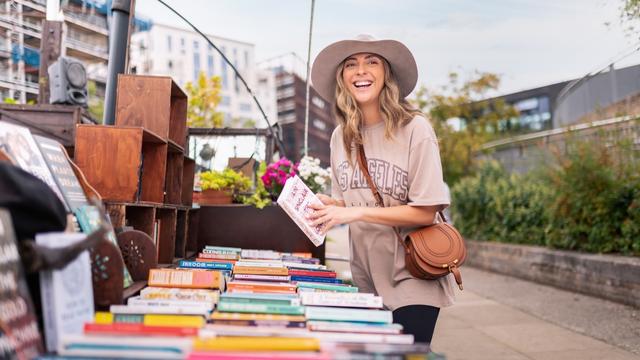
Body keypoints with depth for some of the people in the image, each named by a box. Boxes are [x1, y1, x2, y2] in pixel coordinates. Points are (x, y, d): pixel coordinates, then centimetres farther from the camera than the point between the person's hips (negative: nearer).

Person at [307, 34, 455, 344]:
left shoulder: (414, 129, -14)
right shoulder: (341, 136, 3)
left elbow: (425, 212, -16)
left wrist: (357, 212, -22)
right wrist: (327, 206, -7)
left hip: (411, 280, -5)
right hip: (366, 280, 5)